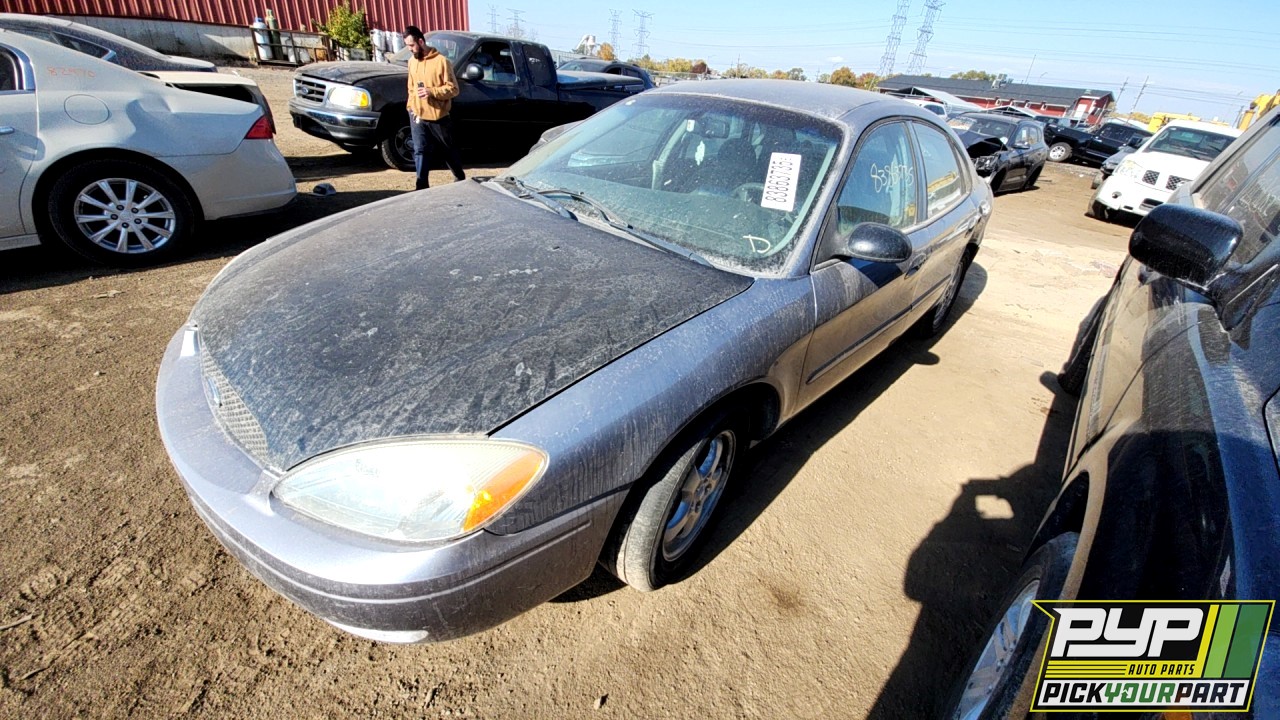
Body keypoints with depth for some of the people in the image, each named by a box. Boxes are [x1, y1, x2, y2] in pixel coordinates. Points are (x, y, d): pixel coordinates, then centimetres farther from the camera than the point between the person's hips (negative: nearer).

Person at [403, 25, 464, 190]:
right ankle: (422, 186, -2)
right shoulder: (412, 62, 10)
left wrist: (432, 91, -22)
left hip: (439, 116, -4)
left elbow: (453, 89, -11)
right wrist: (411, 106, 9)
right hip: (418, 116, 4)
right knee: (420, 151, -3)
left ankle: (460, 178, 31)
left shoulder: (441, 61, -9)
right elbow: (411, 88, 20)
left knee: (448, 150, 10)